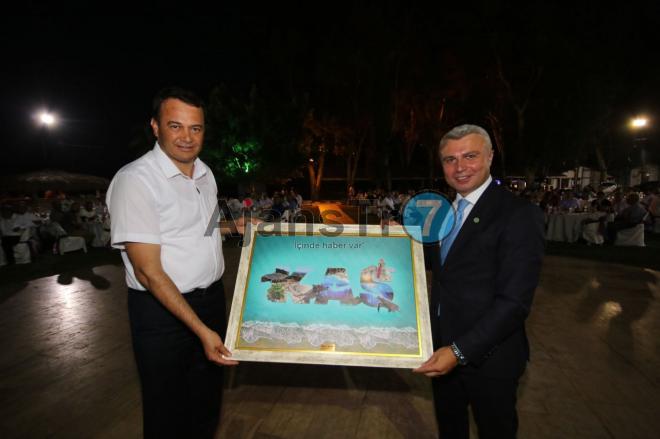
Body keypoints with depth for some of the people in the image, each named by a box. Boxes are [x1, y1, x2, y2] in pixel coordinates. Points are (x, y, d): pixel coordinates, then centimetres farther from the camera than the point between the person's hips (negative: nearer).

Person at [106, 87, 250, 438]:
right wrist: (201, 329, -23)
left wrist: (236, 226, 5)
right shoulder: (135, 180, -19)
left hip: (212, 299, 7)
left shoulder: (205, 173, 4)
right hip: (162, 309, -7)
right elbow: (148, 271, -22)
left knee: (207, 397, 23)